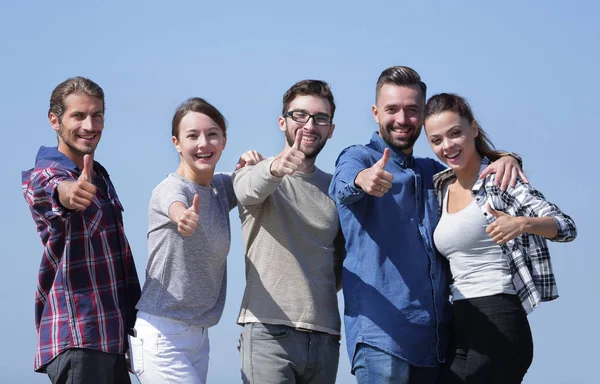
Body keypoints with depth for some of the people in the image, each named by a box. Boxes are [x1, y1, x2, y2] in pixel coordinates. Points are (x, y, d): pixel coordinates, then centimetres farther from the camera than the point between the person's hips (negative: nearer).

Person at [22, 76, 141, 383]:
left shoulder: (100, 176, 17)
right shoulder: (42, 176, -9)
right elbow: (52, 189, -34)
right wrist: (67, 193, -57)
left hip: (114, 336, 8)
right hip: (76, 337, -8)